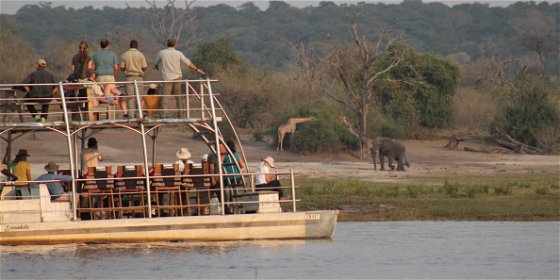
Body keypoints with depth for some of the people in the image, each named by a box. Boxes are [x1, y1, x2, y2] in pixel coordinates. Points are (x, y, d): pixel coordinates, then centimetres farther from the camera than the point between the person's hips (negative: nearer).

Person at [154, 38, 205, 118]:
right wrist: (197, 69, 19)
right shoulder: (178, 53, 2)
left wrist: (156, 67, 43)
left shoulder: (161, 53, 1)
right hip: (177, 77, 2)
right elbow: (188, 63, 7)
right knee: (178, 97, 10)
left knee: (164, 97, -2)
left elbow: (156, 62, 20)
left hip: (167, 78, -2)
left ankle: (163, 114, -12)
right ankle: (180, 114, 9)